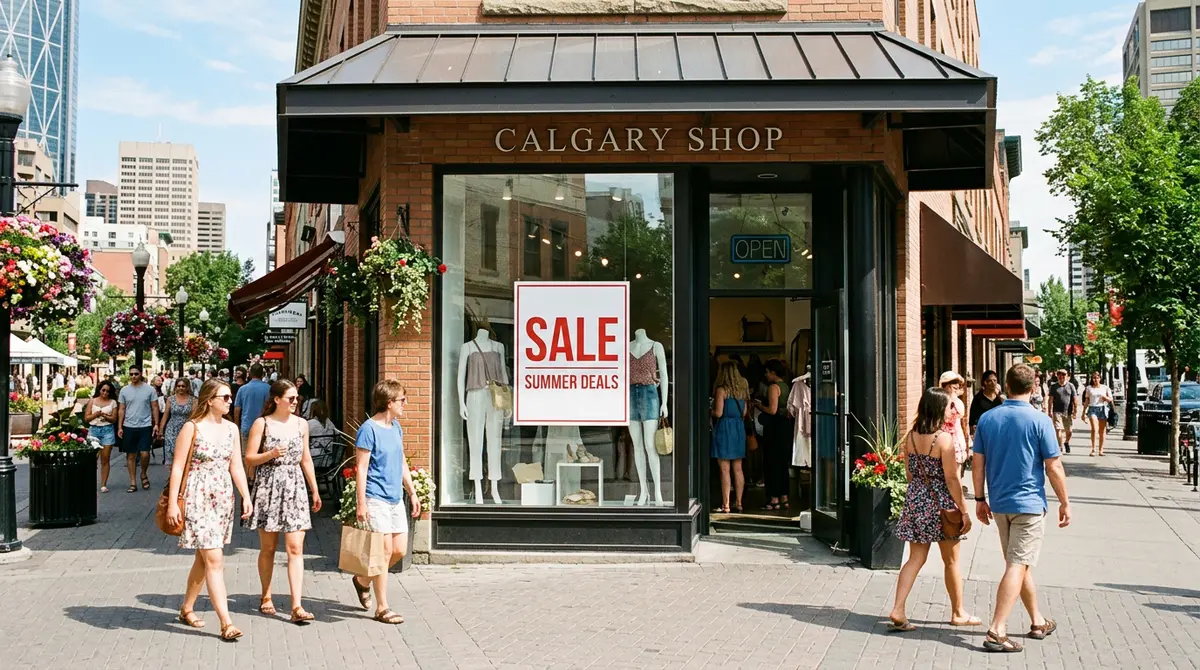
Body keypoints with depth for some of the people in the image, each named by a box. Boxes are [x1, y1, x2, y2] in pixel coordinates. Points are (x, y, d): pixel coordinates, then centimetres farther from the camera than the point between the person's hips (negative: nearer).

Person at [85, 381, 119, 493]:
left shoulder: (112, 402, 8)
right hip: (93, 429, 0)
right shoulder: (92, 401, 10)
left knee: (105, 459, 0)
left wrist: (105, 416, -15)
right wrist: (95, 415, -12)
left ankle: (104, 485, 4)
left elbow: (114, 418, 3)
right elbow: (86, 418, 6)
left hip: (107, 430, 0)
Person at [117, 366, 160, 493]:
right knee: (131, 455, 6)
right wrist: (119, 427, 1)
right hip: (129, 427, 2)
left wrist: (156, 424, -5)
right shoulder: (124, 390, 4)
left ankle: (144, 474, 18)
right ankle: (133, 483, 13)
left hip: (145, 426, -2)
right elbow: (121, 410, 7)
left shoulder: (149, 389, -1)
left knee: (145, 454, -10)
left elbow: (155, 408, 2)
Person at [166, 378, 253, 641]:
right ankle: (226, 622, -12)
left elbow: (236, 467, 10)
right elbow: (178, 466, -8)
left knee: (204, 557, 15)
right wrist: (172, 502, -11)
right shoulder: (192, 427, -9)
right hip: (198, 498, -6)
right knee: (214, 559, -11)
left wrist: (246, 497, 2)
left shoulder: (231, 428, 8)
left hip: (223, 498, 6)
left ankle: (187, 608, 32)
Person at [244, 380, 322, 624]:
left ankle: (297, 607, -10)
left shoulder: (301, 424, 8)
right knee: (268, 548, 8)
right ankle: (266, 598, 26)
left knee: (295, 548, -6)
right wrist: (271, 454, -20)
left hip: (295, 488, 2)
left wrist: (315, 491, 16)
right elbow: (249, 458, -2)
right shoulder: (261, 423, -2)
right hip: (268, 487, -2)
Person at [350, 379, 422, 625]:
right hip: (376, 499, -8)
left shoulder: (396, 427, 12)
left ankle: (363, 580, 31)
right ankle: (382, 609, 4)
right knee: (385, 550, -6)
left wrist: (412, 493, 19)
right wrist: (361, 503, -17)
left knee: (400, 550, 8)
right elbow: (361, 468, -13)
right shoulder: (369, 429, -12)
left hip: (395, 498, 8)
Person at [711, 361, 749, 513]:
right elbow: (744, 412, 13)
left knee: (725, 470, -4)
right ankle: (738, 503, 15)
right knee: (737, 469, 11)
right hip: (739, 428, 6)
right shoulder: (742, 389, 9)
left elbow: (718, 413, -14)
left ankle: (725, 505, -4)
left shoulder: (721, 389, -11)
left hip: (724, 428, -6)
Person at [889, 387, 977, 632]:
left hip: (915, 499, 5)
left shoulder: (911, 436, 2)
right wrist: (964, 511, -10)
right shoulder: (944, 438, -17)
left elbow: (909, 473, 9)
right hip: (941, 502, -5)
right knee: (951, 561, 12)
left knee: (915, 558, 9)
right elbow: (951, 479, -16)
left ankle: (898, 610, -2)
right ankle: (958, 613, 26)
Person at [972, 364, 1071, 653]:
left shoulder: (987, 419, 2)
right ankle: (996, 632, -12)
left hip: (998, 503, 6)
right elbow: (1053, 468, -9)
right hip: (1029, 503, -5)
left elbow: (978, 463, 5)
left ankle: (1038, 622, 32)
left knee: (1019, 564, 18)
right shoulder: (1040, 421, -11)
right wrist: (1065, 502, 2)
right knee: (1018, 566, -5)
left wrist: (980, 499, 14)